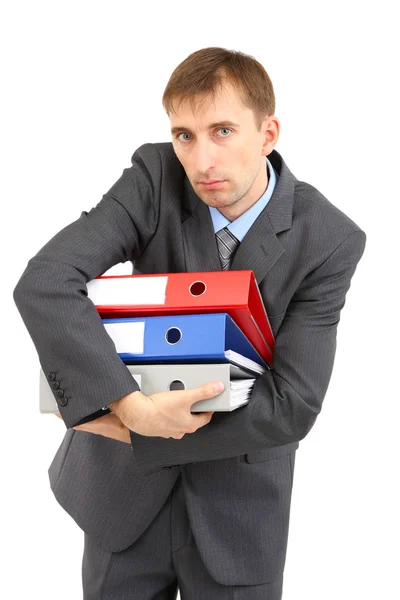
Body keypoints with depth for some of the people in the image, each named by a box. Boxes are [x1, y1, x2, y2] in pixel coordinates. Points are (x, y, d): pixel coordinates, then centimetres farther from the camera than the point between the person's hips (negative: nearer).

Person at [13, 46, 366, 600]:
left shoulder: (330, 241, -17)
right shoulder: (155, 179, -15)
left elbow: (293, 406, -20)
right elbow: (43, 284, -27)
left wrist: (135, 428, -22)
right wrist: (132, 405, -36)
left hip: (239, 503, -1)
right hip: (124, 484, 1)